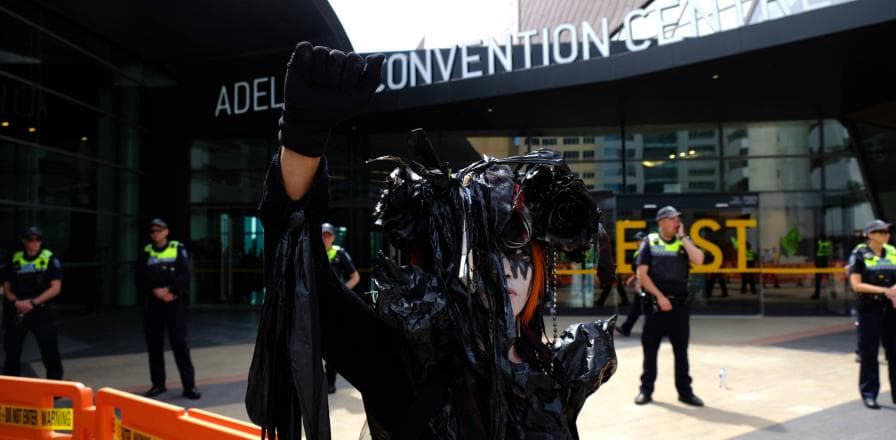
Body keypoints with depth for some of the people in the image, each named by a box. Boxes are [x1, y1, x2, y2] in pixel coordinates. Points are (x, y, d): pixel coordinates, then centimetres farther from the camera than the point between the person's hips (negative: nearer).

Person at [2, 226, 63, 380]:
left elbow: (55, 288, -8)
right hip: (17, 312, 4)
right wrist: (16, 302, -9)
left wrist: (33, 302, -15)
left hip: (41, 311, -3)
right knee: (12, 350, 12)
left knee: (50, 350, -3)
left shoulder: (50, 259, -4)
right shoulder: (14, 260, 6)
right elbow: (7, 288, 11)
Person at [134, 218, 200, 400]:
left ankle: (189, 385, -2)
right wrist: (155, 291, -11)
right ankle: (158, 384, 19)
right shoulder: (145, 252, 8)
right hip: (152, 304, 3)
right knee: (154, 345, 7)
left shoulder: (178, 249, 2)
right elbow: (139, 278, 2)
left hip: (175, 303, -3)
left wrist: (168, 289, -16)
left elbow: (185, 275, -6)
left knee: (180, 343, -5)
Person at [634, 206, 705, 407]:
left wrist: (682, 236, -8)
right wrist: (659, 296, -11)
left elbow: (698, 260, -12)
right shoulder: (649, 243, 1)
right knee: (650, 348, 5)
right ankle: (646, 390, 16)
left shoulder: (683, 243, 8)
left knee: (681, 349, 7)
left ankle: (685, 391, 16)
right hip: (655, 303, -2)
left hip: (679, 304, 2)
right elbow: (642, 274, -4)